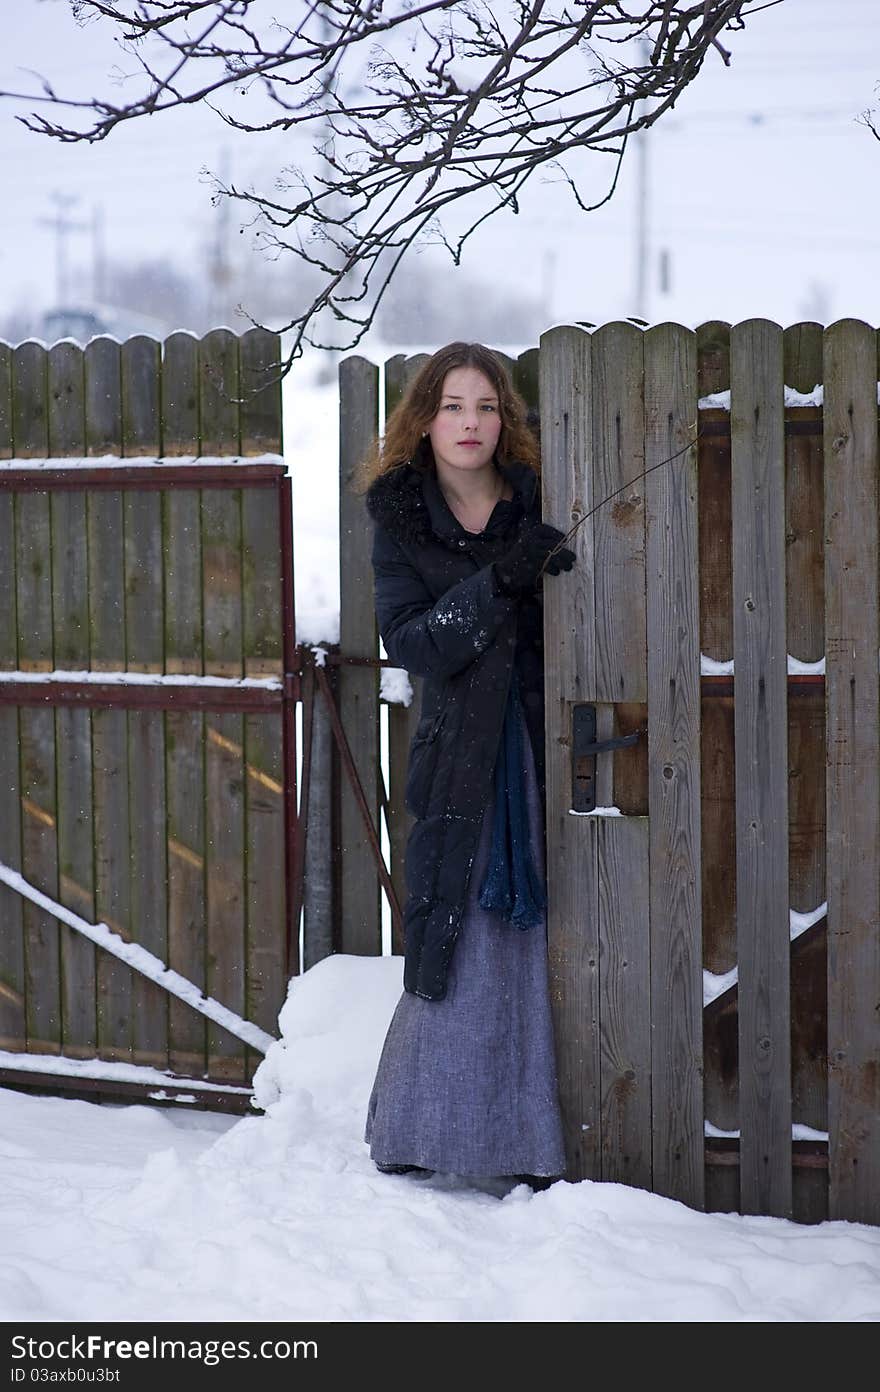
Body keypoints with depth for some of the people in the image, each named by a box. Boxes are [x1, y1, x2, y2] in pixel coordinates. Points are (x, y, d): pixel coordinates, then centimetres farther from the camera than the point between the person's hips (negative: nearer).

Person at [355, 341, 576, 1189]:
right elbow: (407, 643, -9)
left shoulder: (537, 505, 5)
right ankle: (414, 1131, 12)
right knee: (457, 945, -2)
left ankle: (535, 1143, 5)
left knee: (538, 944, -2)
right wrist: (499, 581, -19)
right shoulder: (400, 521, 4)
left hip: (542, 748, 1)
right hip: (461, 760, 0)